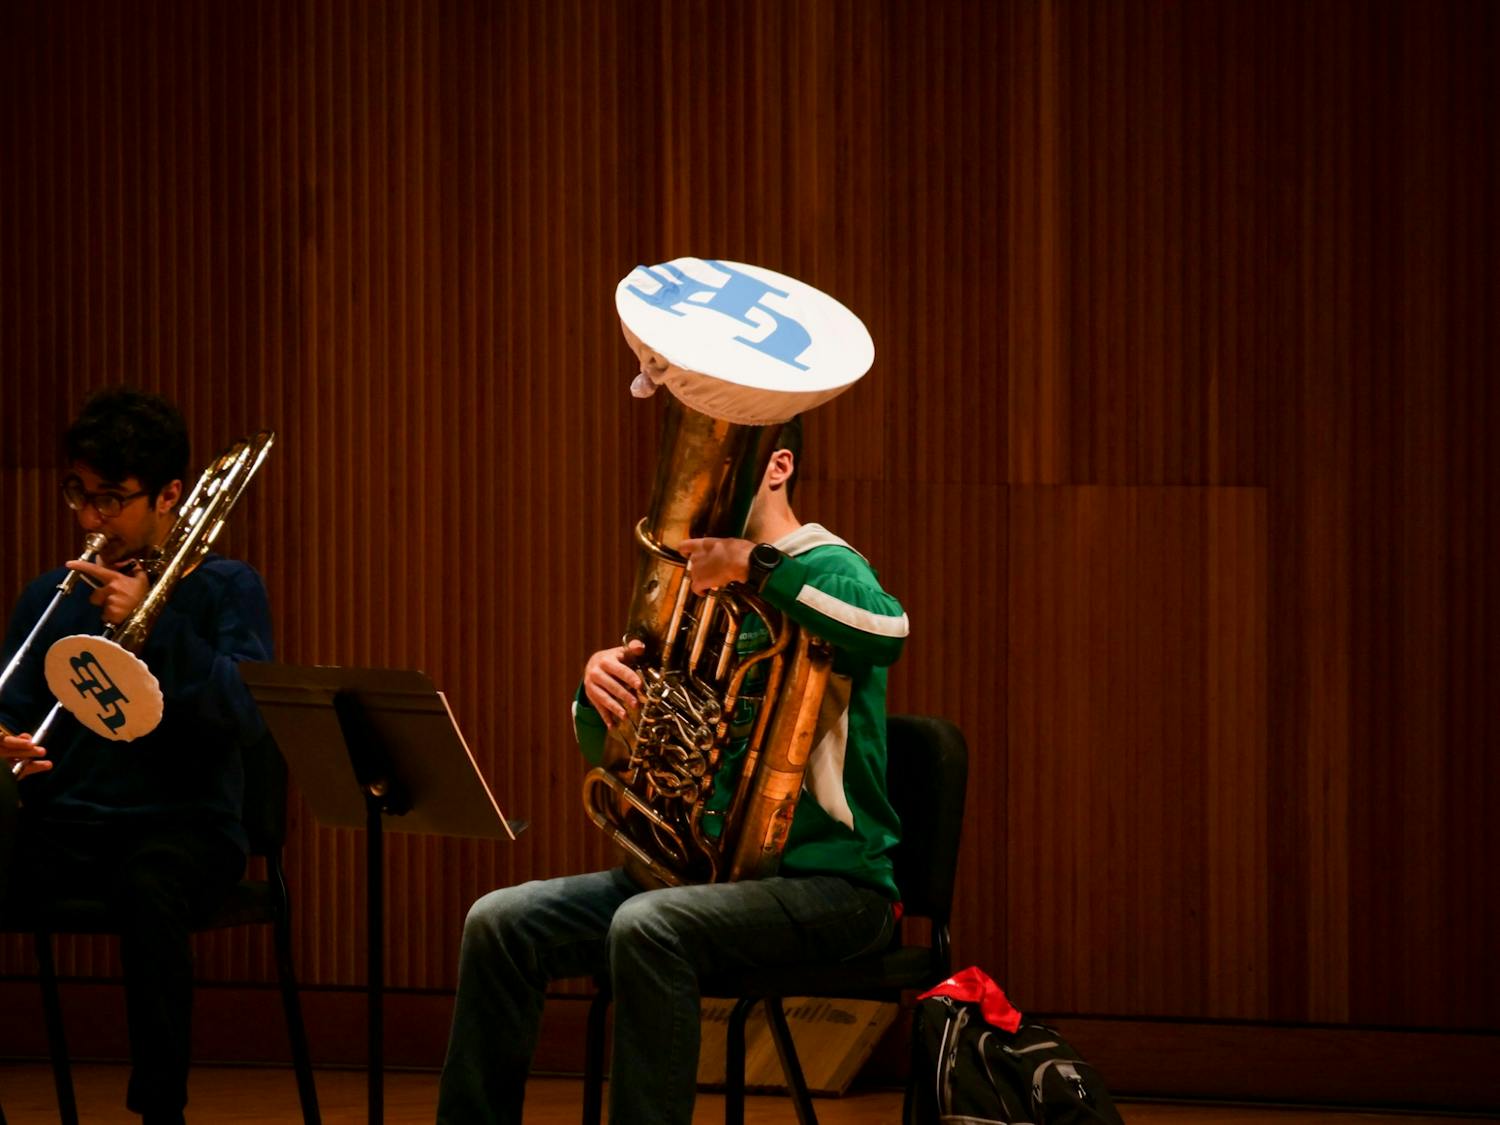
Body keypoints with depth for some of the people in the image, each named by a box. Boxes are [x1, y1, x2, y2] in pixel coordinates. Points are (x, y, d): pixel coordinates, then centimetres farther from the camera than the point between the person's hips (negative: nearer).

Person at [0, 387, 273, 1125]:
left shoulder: (224, 590, 4)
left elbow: (249, 716, -11)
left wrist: (153, 624, -18)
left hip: (184, 822, -4)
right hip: (64, 820, 4)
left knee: (147, 890, -39)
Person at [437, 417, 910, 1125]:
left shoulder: (822, 568, -6)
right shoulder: (691, 592, 17)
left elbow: (887, 632, -33)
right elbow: (609, 752, 17)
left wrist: (749, 562, -31)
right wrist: (598, 683, -6)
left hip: (828, 876, -8)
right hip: (706, 863, 8)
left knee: (646, 926, -35)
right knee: (500, 923, -8)